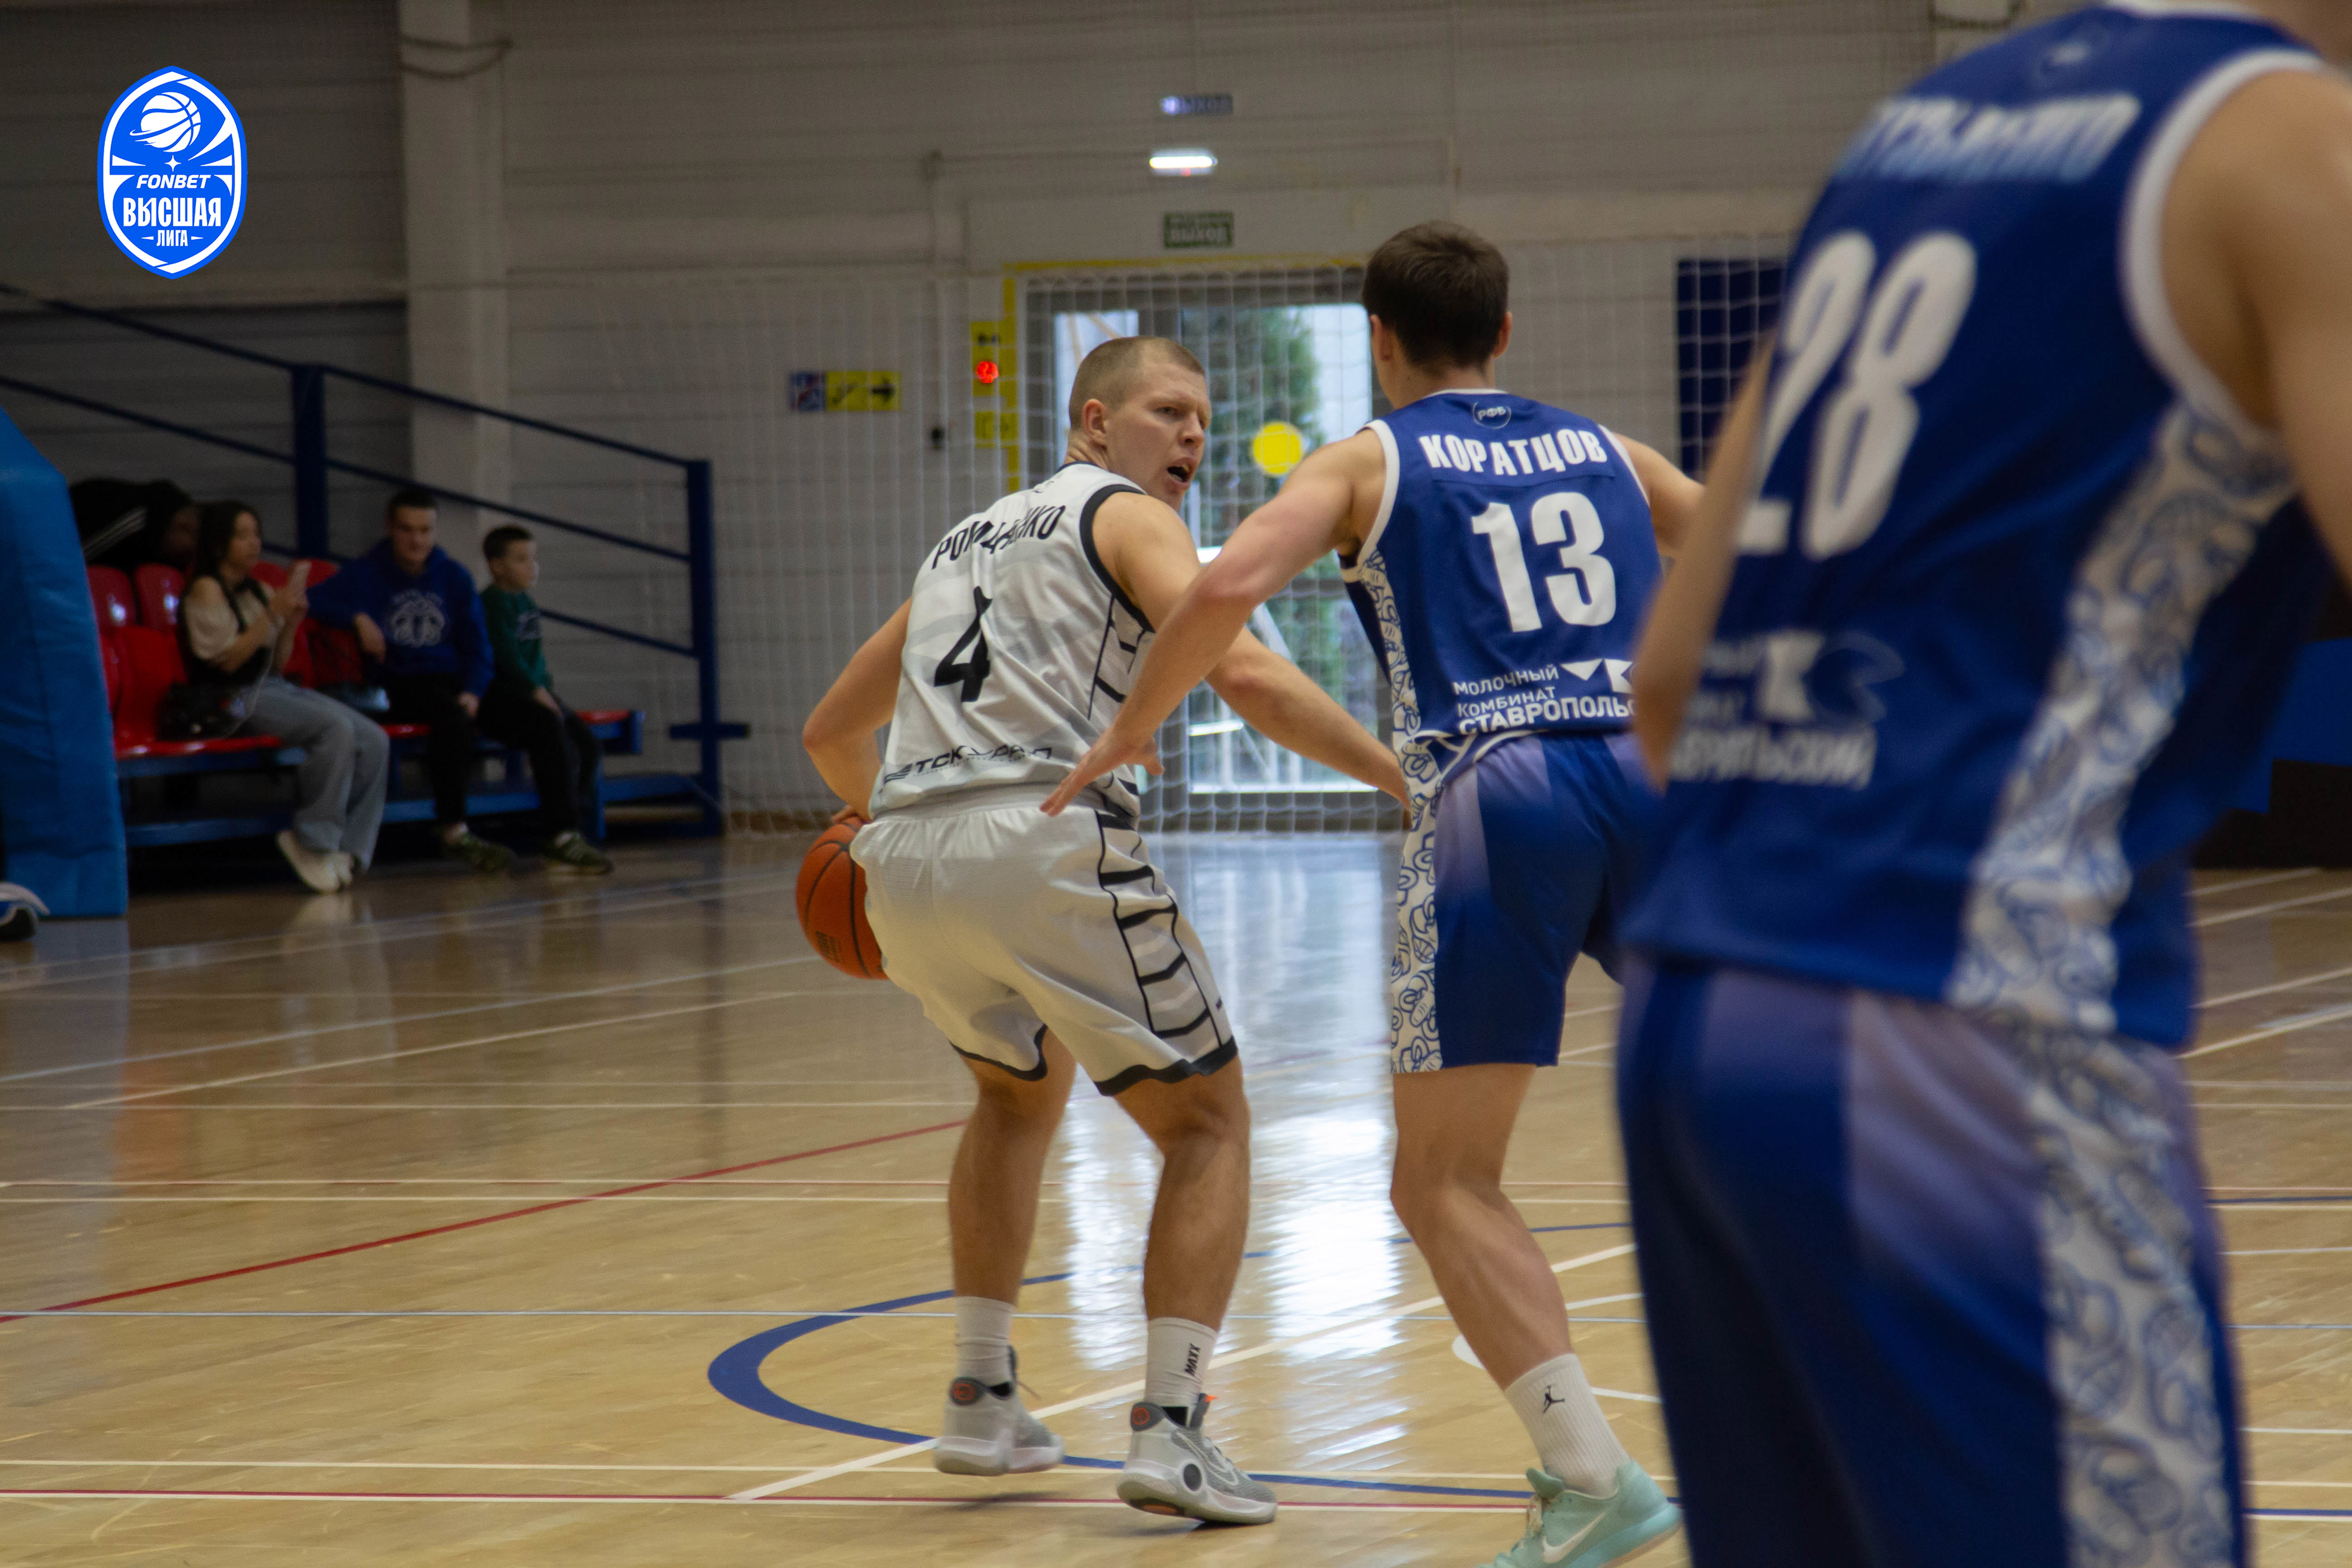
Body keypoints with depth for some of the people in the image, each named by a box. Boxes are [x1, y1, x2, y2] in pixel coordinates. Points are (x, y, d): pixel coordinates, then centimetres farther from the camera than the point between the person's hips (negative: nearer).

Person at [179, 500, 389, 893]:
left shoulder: (258, 592, 20)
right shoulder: (207, 590, -4)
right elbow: (227, 661, -12)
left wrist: (292, 622, 2)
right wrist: (272, 614, -14)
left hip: (275, 688, 8)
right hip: (235, 699, -8)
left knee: (374, 742, -11)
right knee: (336, 727, -30)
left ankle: (347, 850, -8)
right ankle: (314, 843, -22)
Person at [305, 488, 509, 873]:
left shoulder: (455, 578, 16)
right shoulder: (366, 575, 8)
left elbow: (476, 646, 12)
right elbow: (314, 601, -5)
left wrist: (473, 692, -6)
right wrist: (358, 619, -19)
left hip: (453, 682, 4)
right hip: (398, 686, -4)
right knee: (452, 714, -36)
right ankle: (454, 830, -35)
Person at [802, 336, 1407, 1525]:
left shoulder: (963, 542, 29)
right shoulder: (1128, 519, 8)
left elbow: (831, 732, 37)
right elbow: (1244, 676, -10)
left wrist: (871, 813, 58)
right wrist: (1402, 778, -8)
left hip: (907, 862, 7)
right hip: (1045, 846, -7)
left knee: (1020, 1090, 33)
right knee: (1207, 1123, 8)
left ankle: (980, 1402, 30)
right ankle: (1169, 1427, -7)